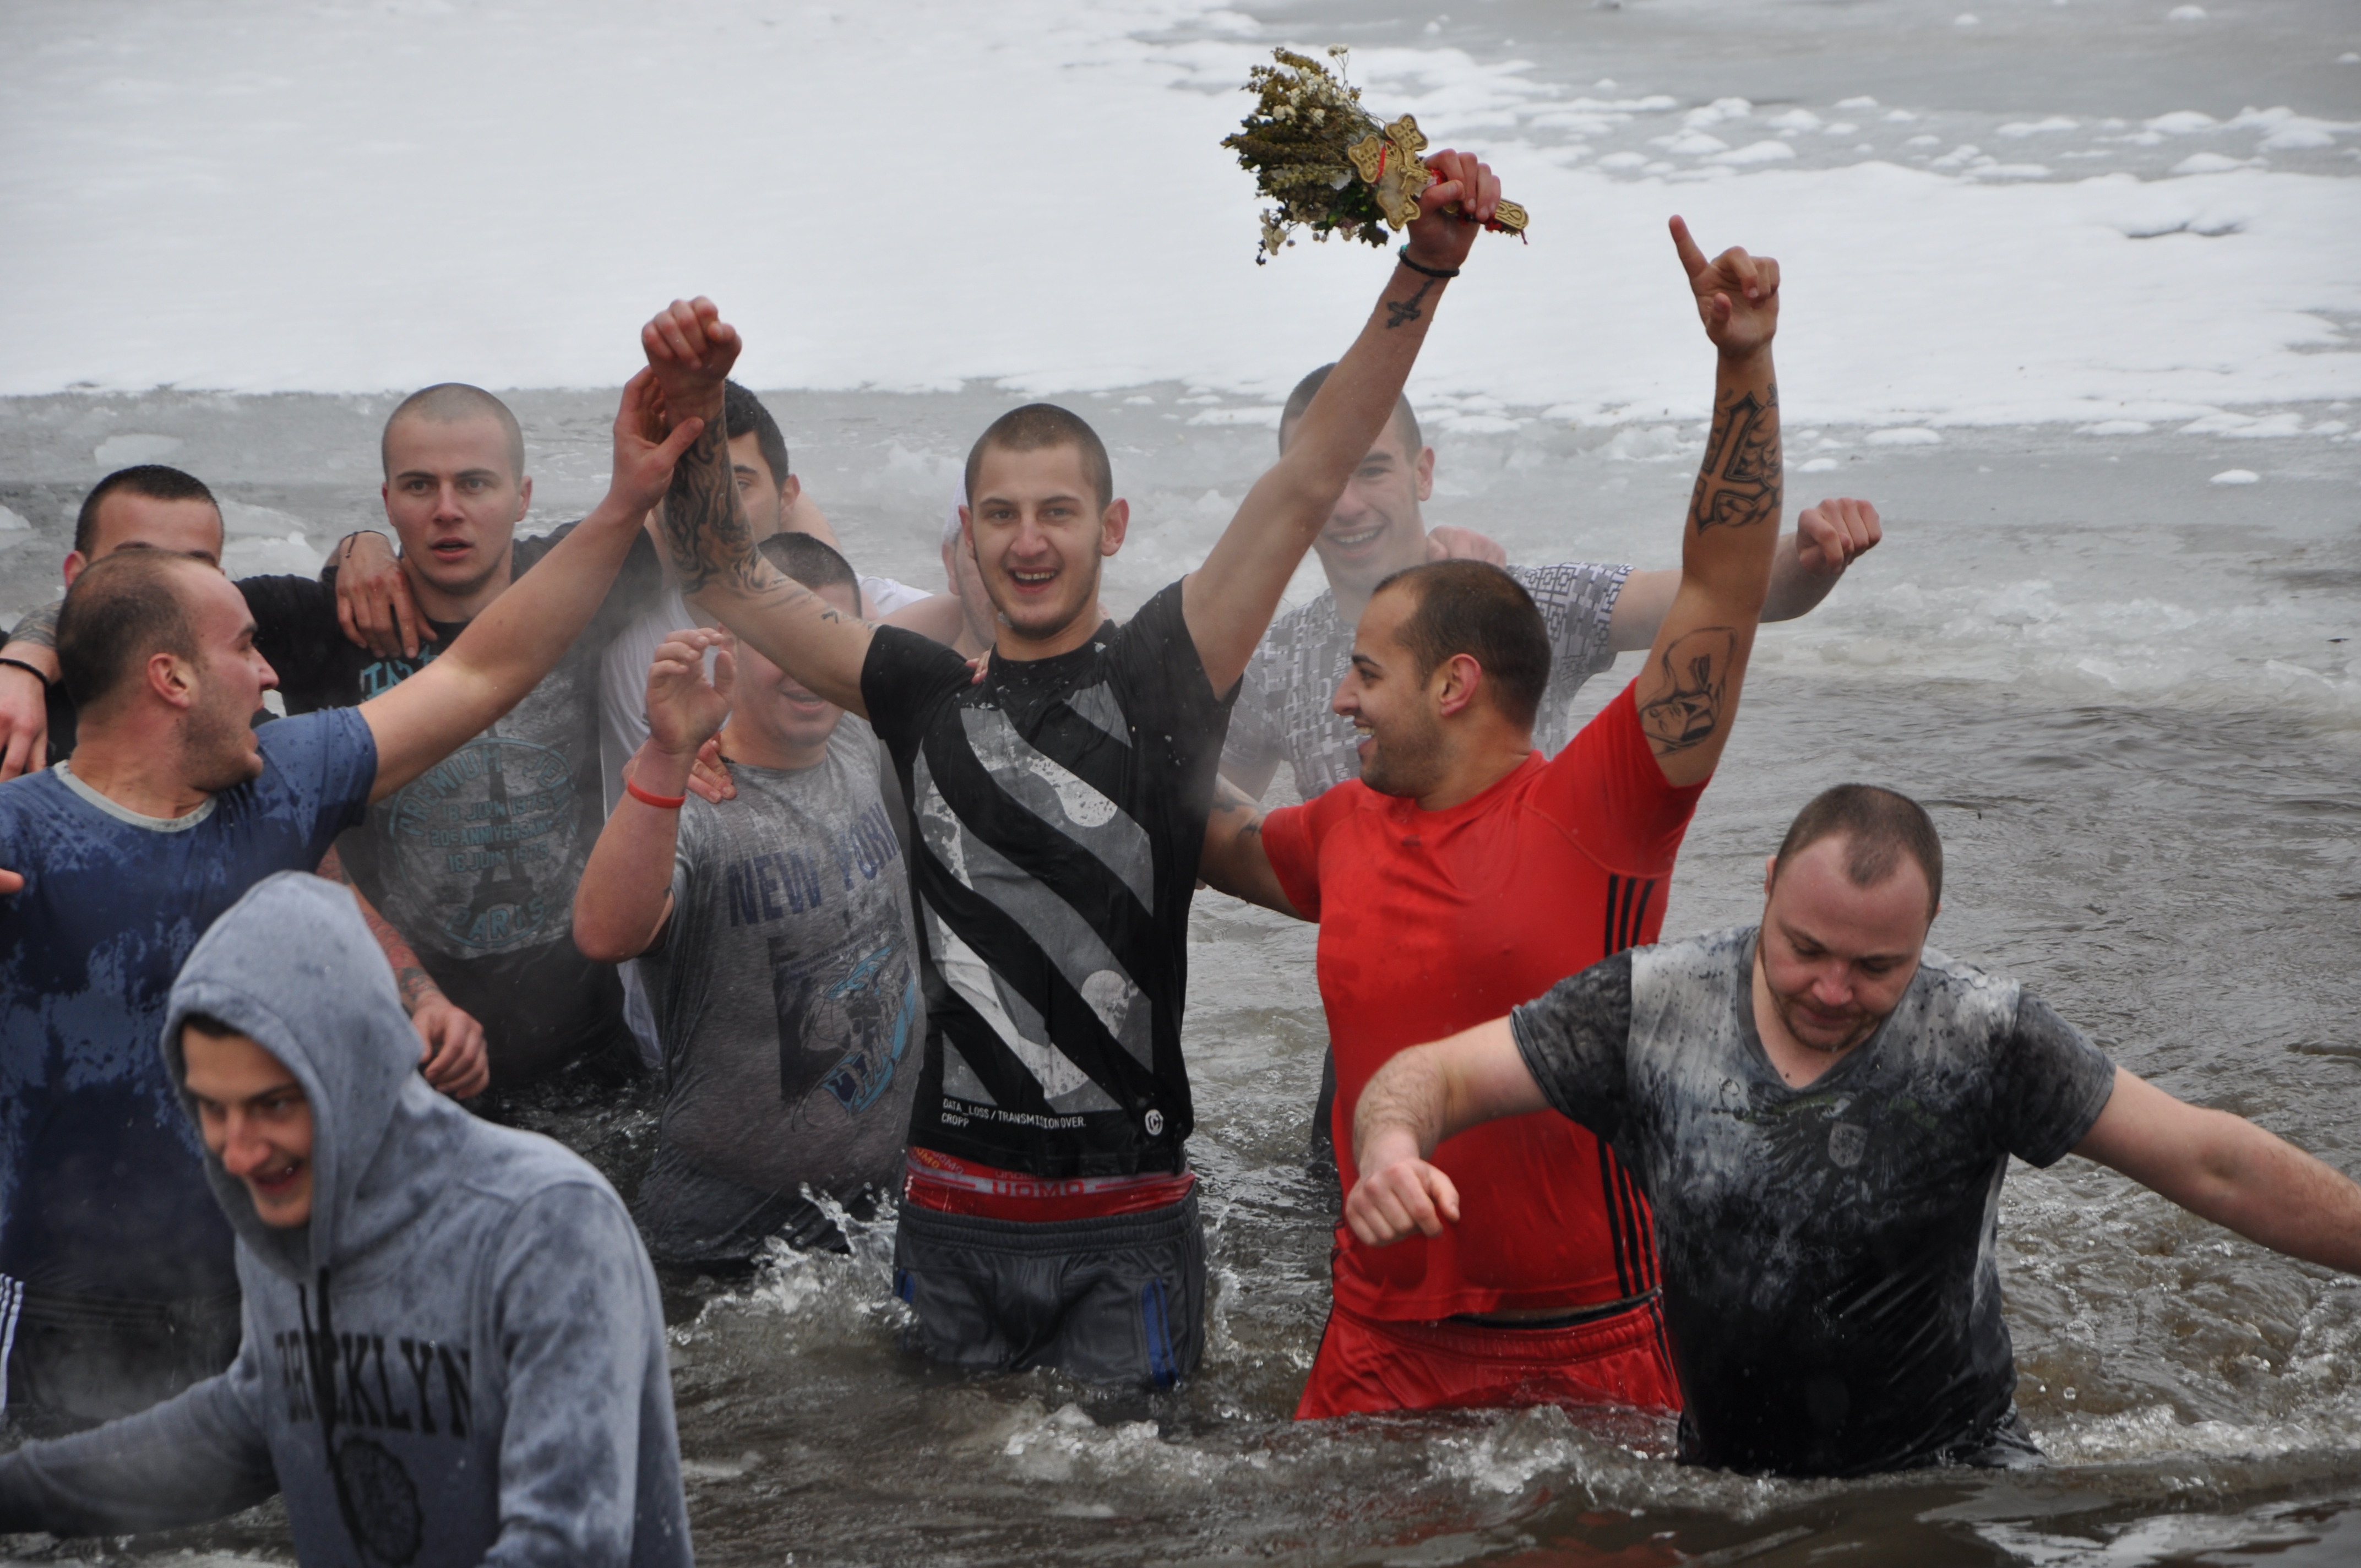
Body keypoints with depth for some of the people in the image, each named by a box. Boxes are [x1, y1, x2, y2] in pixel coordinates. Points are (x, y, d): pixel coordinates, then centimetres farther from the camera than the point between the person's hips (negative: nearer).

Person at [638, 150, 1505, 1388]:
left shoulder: (1161, 678, 1)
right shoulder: (928, 698, 9)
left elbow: (1309, 482, -6)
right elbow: (727, 582, 10)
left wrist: (1425, 269, -14)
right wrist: (694, 418, -6)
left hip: (1128, 1225, -2)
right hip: (950, 1212, 3)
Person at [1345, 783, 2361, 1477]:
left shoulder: (1987, 1040, -10)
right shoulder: (1651, 1010, -6)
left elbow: (2210, 1165, -7)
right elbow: (1432, 1074, -5)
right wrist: (1390, 1149, -27)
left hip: (1952, 1469, -2)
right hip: (1724, 1471, 2)